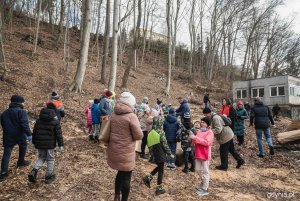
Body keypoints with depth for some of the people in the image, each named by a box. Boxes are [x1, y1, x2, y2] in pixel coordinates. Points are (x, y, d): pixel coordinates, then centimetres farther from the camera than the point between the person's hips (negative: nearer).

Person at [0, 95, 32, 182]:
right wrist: (29, 134, -22)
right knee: (23, 147, 23)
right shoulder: (21, 112, -10)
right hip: (19, 136, -4)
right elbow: (25, 124, -21)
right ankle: (21, 162, 37)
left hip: (8, 137, 5)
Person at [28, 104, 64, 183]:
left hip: (39, 144, 4)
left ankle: (34, 171, 1)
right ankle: (49, 176, 18)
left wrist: (34, 142, 22)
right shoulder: (55, 121, -10)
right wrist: (61, 145, -6)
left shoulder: (38, 120, 6)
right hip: (50, 144, -4)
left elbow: (34, 132, 12)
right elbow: (58, 134, -11)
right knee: (50, 159, 10)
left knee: (41, 157, 21)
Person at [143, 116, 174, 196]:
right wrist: (170, 153, -2)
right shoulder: (161, 132, -15)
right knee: (161, 170, 5)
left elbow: (149, 145, 10)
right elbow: (164, 144, -14)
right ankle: (159, 189, 12)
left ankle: (148, 177, 14)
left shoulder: (150, 133, 5)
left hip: (155, 154, 6)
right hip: (160, 154, -6)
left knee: (159, 167, 25)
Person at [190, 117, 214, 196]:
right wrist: (193, 139, -8)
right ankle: (204, 182, 39)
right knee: (198, 169, 16)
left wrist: (195, 138, -26)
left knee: (205, 171, 2)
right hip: (198, 154, 8)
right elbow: (196, 141, 16)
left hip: (205, 155, -7)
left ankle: (205, 189, 11)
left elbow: (206, 142, -25)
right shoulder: (199, 131, 12)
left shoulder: (210, 132, -11)